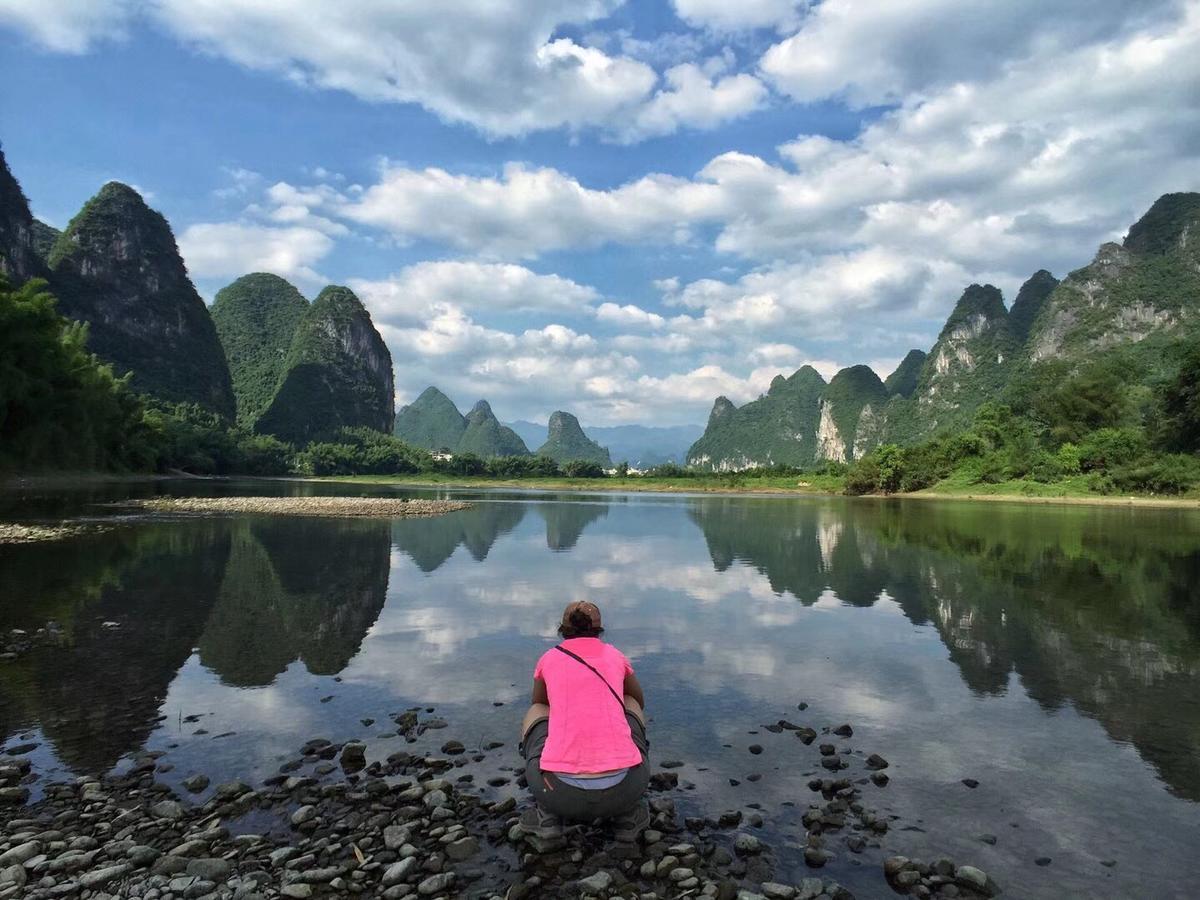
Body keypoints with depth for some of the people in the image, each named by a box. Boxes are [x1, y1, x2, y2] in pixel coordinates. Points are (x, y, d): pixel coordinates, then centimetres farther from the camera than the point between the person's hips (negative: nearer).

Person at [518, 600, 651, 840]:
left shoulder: (548, 659, 17)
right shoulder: (616, 656, 19)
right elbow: (639, 702, 40)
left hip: (562, 791, 0)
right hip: (623, 788, 1)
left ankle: (549, 812, 14)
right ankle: (627, 812, 18)